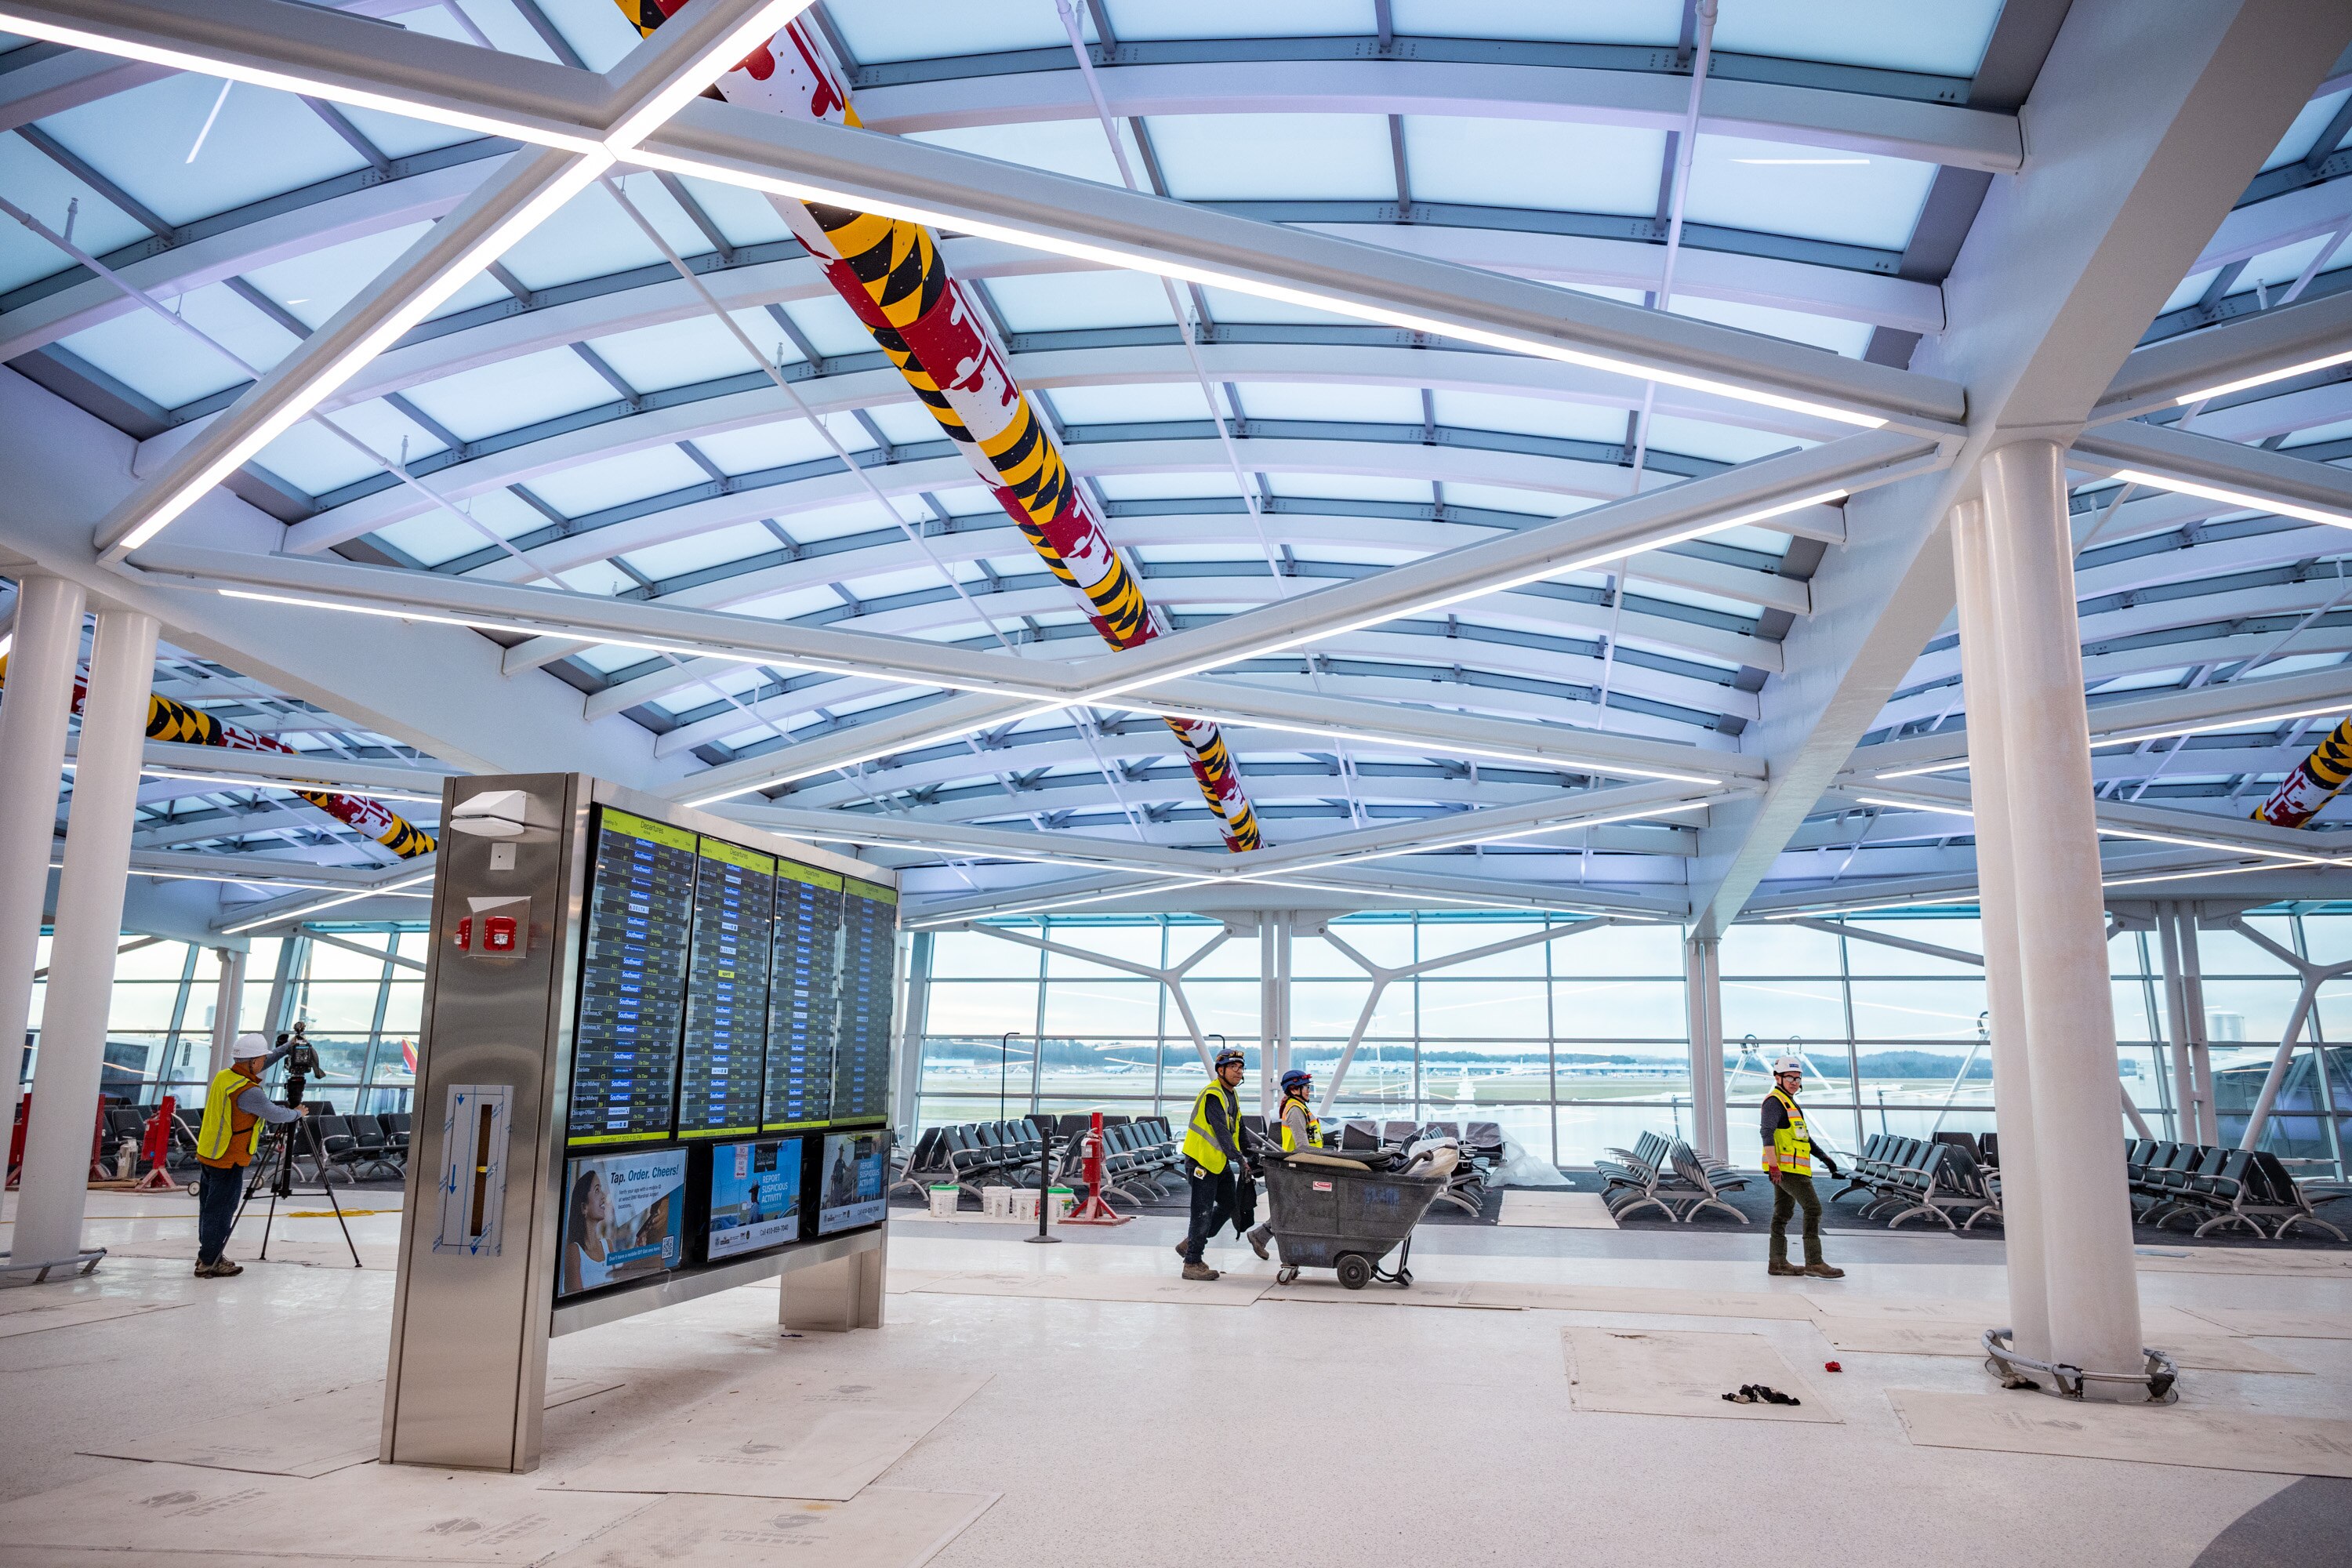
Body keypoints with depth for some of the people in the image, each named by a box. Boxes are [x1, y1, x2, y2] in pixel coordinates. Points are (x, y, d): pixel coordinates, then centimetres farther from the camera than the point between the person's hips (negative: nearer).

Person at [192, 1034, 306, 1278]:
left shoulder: (224, 1075, 2)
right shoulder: (248, 1092, -24)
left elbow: (261, 1065, 18)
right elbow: (275, 1114, -13)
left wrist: (288, 1048, 21)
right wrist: (297, 1114, 6)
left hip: (208, 1154, 9)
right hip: (229, 1162, -9)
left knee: (210, 1207, 16)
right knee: (221, 1210, 0)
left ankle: (209, 1257, 26)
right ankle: (209, 1263, 7)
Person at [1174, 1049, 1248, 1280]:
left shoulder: (1231, 1096, 14)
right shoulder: (1212, 1095, -19)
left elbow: (1237, 1129, 20)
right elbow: (1221, 1130, -27)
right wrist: (1238, 1158, -31)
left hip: (1220, 1161, 10)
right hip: (1202, 1160, -10)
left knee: (1229, 1204, 15)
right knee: (1203, 1212, -7)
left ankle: (1190, 1243, 25)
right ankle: (1192, 1263, 3)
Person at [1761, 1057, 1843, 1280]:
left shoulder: (1790, 1103, 22)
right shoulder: (1775, 1102, -11)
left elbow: (1802, 1134, 30)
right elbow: (1767, 1134, -21)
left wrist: (1823, 1156, 26)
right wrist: (1774, 1165, -27)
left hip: (1790, 1168, 10)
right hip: (1786, 1168, -10)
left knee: (1783, 1213, 11)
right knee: (1813, 1208, -14)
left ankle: (1778, 1262, 15)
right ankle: (1814, 1263, -15)